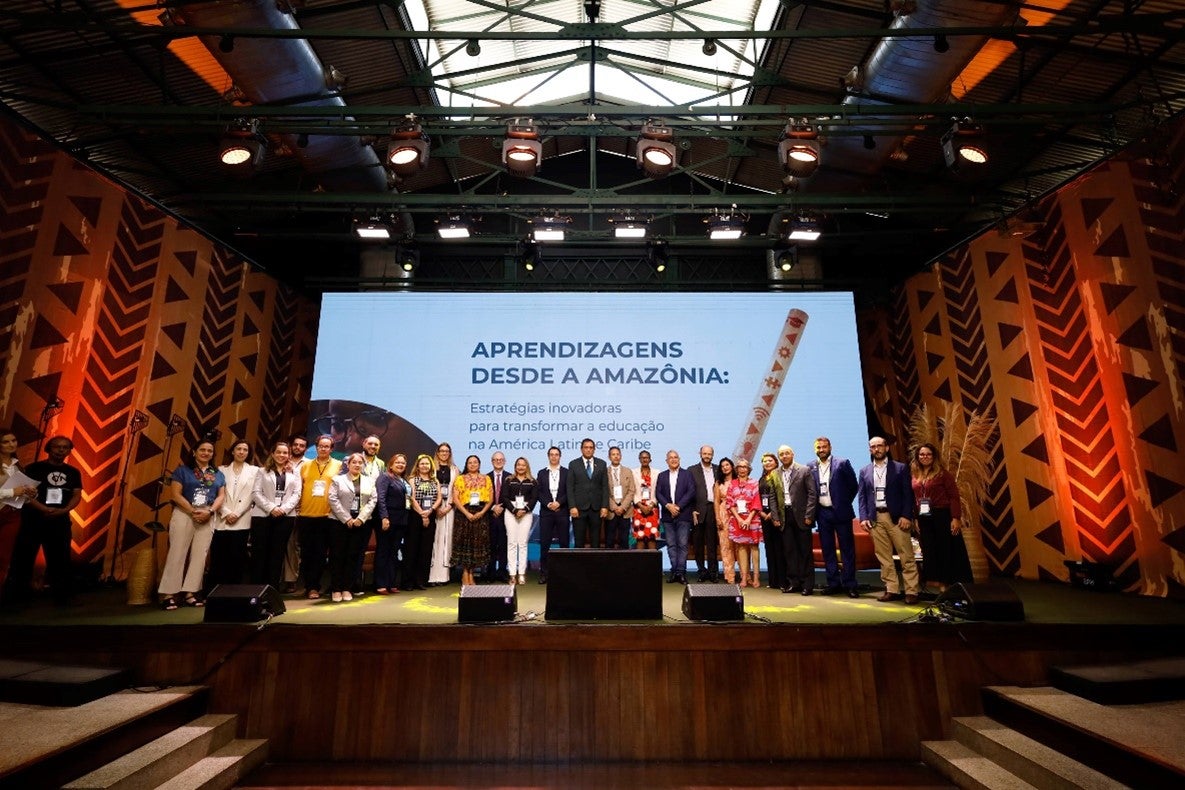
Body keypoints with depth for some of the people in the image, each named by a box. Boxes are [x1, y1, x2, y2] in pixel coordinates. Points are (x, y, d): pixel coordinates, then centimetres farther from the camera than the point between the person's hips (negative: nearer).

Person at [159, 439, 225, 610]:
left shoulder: (218, 474, 13)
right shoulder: (182, 470, 3)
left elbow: (221, 496, 8)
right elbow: (175, 494, -6)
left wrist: (210, 511, -10)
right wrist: (193, 511, -15)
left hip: (207, 516, 4)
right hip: (184, 513, -3)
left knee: (200, 554, 3)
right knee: (177, 553, -5)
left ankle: (189, 592, 9)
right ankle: (168, 594, 0)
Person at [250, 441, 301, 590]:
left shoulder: (294, 473, 14)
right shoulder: (263, 471, 11)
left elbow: (296, 494, 4)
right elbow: (256, 493, 0)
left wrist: (284, 509, -12)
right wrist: (271, 508, -13)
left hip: (286, 516, 1)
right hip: (263, 515, -1)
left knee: (278, 553, 3)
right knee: (259, 552, 0)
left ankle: (273, 588, 9)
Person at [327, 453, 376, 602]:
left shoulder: (369, 481, 12)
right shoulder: (338, 479, 5)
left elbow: (372, 501, 4)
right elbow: (333, 499, -5)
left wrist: (361, 518, -9)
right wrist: (347, 519, -12)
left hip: (360, 523, 2)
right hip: (340, 522, -2)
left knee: (353, 556, 4)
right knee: (337, 556, 0)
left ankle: (347, 588, 11)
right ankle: (336, 589, 8)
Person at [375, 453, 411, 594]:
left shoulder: (404, 481, 17)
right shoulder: (385, 477, -5)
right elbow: (381, 498, -15)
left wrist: (407, 519, 9)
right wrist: (384, 517, -23)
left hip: (401, 521, 7)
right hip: (388, 519, -7)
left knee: (394, 552, 11)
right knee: (383, 552, 0)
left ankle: (392, 583, 18)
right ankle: (380, 585, 4)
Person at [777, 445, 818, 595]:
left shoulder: (804, 471, -2)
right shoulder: (776, 473, 7)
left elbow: (812, 494, -4)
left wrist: (808, 515, -10)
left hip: (800, 514, -3)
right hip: (785, 515, 3)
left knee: (805, 550, 3)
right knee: (789, 550, 8)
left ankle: (807, 584, 12)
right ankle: (793, 582, 17)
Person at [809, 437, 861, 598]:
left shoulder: (842, 463, -5)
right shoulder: (810, 467, 4)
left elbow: (853, 485, 1)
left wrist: (845, 503, 2)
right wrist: (813, 509, 4)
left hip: (840, 512, -3)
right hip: (822, 513, 3)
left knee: (847, 549, 3)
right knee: (827, 550, 8)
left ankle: (850, 585, 11)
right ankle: (833, 583, 18)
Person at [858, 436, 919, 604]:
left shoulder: (900, 468, 4)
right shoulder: (864, 471, 11)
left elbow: (908, 494, -1)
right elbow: (861, 496, 9)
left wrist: (906, 516, -11)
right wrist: (864, 517, -2)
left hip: (896, 517, -3)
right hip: (875, 519, 3)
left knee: (907, 556, -1)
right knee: (884, 557, 6)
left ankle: (911, 591, 6)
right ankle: (891, 590, 13)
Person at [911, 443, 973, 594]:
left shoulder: (943, 474, -5)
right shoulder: (915, 476, 8)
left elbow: (954, 496, -10)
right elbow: (914, 500, 9)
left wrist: (956, 518, -16)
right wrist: (916, 519, 6)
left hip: (943, 517, -5)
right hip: (924, 519, 5)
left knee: (948, 552, 2)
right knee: (930, 553, 7)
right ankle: (942, 587, 17)